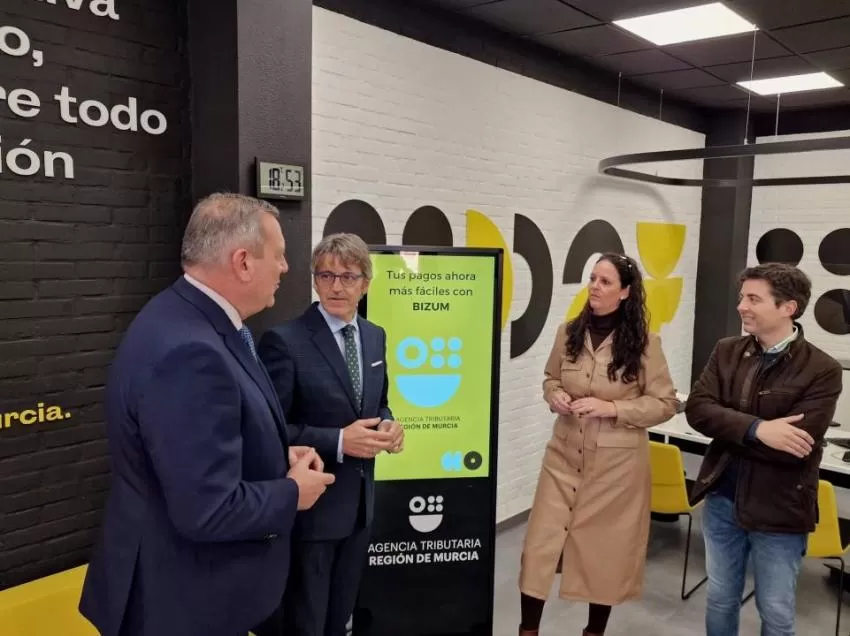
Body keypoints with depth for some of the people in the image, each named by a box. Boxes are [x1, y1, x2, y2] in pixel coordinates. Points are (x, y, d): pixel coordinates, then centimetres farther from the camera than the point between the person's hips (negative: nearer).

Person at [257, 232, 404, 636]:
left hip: (359, 502, 6)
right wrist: (338, 441, -26)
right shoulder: (285, 341, -17)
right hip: (310, 505, -6)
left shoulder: (375, 336, 4)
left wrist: (388, 426, -7)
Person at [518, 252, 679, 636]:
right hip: (565, 455, 3)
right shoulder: (568, 333, -1)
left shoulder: (644, 343, -10)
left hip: (617, 463, -2)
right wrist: (555, 397, -9)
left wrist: (613, 408, -18)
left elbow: (666, 403, -5)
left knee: (606, 550, 13)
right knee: (540, 544, 3)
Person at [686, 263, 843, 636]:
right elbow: (696, 409, -12)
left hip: (778, 510, -4)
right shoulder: (727, 351, 0)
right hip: (722, 499, 4)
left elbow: (794, 445, -22)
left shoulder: (822, 370, -14)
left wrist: (726, 429, -15)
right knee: (720, 599, 20)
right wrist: (755, 429, -26)